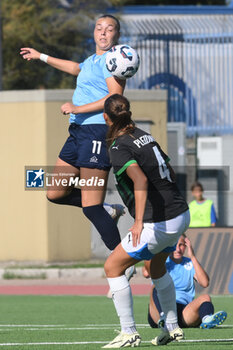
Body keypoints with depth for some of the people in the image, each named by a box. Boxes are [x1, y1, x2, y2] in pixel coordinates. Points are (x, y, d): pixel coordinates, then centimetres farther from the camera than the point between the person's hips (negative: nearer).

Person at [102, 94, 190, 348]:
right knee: (156, 265, 31)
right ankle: (172, 328, 36)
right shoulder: (144, 135, 9)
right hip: (181, 214, 9)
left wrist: (139, 221, -37)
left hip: (159, 223, -9)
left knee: (113, 267, 2)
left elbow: (140, 179, -32)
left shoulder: (119, 148, -15)